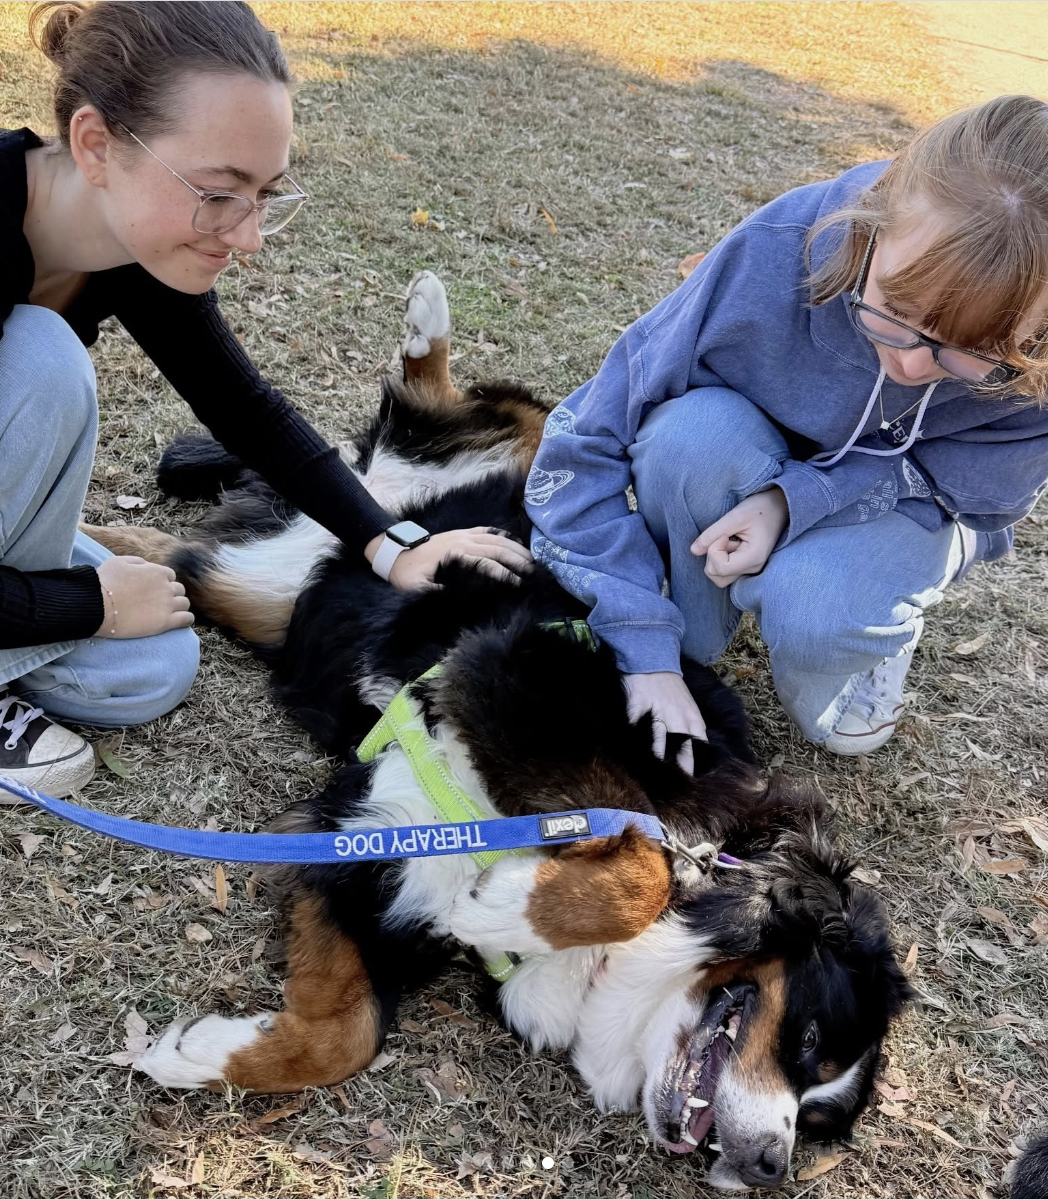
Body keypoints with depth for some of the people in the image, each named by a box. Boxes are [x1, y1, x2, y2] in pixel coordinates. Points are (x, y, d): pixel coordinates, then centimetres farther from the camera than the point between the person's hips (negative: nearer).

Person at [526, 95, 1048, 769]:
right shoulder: (781, 251, -34)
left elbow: (970, 485, -16)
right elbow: (586, 443, -28)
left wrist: (796, 498, -35)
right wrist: (645, 651, -35)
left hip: (912, 504, 0)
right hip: (763, 455, 1)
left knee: (814, 612, -34)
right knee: (693, 432, -35)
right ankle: (688, 643, -7)